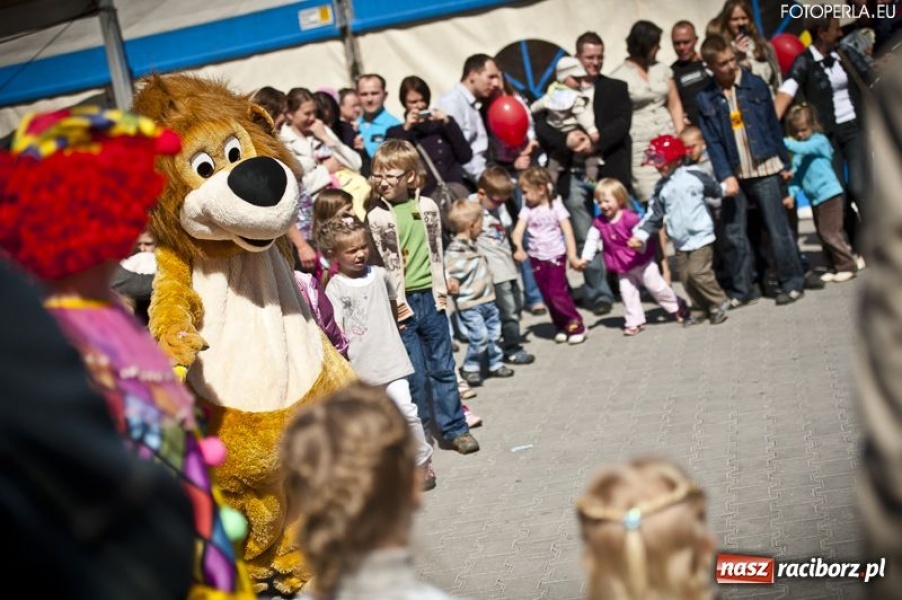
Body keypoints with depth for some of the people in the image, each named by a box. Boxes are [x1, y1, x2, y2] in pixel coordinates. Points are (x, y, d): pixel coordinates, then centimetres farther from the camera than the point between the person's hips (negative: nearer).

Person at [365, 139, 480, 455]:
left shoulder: (427, 207, 3)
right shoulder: (376, 217, -7)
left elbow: (437, 251, 9)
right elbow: (378, 263, -8)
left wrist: (441, 291, 5)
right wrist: (395, 306, -10)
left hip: (430, 297, 3)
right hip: (402, 303, -3)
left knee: (442, 366, 11)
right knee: (415, 373, 3)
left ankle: (454, 428, 21)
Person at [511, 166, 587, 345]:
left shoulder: (556, 206, -8)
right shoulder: (527, 210, -1)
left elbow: (568, 232, -10)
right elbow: (518, 230, -12)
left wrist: (573, 256, -18)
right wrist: (518, 248, -32)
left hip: (556, 256, -4)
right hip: (536, 258, 4)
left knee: (558, 294, -10)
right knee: (548, 296, 8)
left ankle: (576, 325, 3)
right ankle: (561, 327, 22)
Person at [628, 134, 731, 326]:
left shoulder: (694, 177, -9)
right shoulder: (661, 188, 3)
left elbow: (716, 192, 9)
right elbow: (654, 216, 0)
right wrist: (640, 235, -8)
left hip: (701, 236, -5)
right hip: (680, 241, 5)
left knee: (698, 272, -14)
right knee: (685, 277, 6)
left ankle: (720, 303, 6)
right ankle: (704, 309, 21)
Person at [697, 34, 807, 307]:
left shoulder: (755, 85, 0)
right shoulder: (706, 99, 1)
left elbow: (773, 125, 4)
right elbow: (712, 142, -2)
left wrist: (784, 162, 4)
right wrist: (725, 176, -12)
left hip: (764, 170, -1)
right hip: (733, 174, 1)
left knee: (778, 228, 0)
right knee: (733, 234, 4)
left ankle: (792, 283, 10)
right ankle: (741, 290, 14)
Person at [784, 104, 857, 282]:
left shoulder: (819, 141, -8)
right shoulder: (798, 152, 10)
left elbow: (803, 148, -27)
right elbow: (797, 174, 4)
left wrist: (783, 142, -29)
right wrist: (791, 193, -9)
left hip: (829, 194, -7)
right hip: (815, 198, 7)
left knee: (831, 233, -7)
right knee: (823, 235, 11)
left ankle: (847, 266, 3)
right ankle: (833, 268, 20)